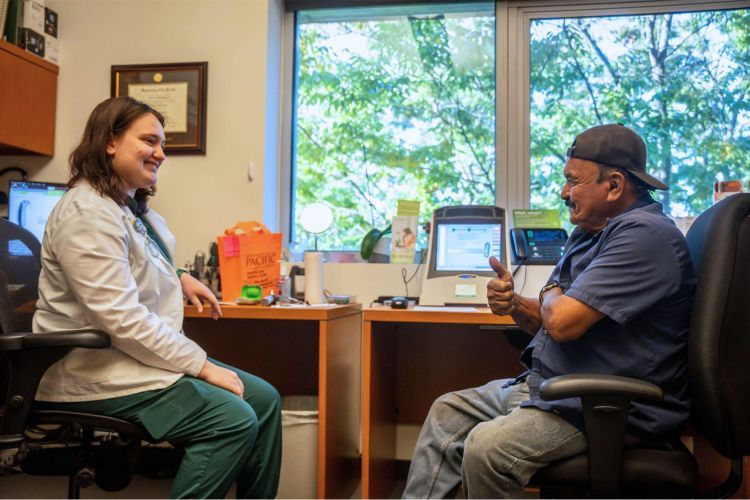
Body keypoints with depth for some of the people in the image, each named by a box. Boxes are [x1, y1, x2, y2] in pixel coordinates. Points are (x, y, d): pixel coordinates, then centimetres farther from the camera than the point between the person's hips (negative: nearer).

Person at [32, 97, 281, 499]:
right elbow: (121, 319, -26)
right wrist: (202, 366, -20)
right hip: (98, 374, -10)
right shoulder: (89, 213, -19)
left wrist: (179, 279, 16)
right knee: (235, 421, -24)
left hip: (130, 358, 10)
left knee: (264, 399, 2)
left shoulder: (130, 207, 12)